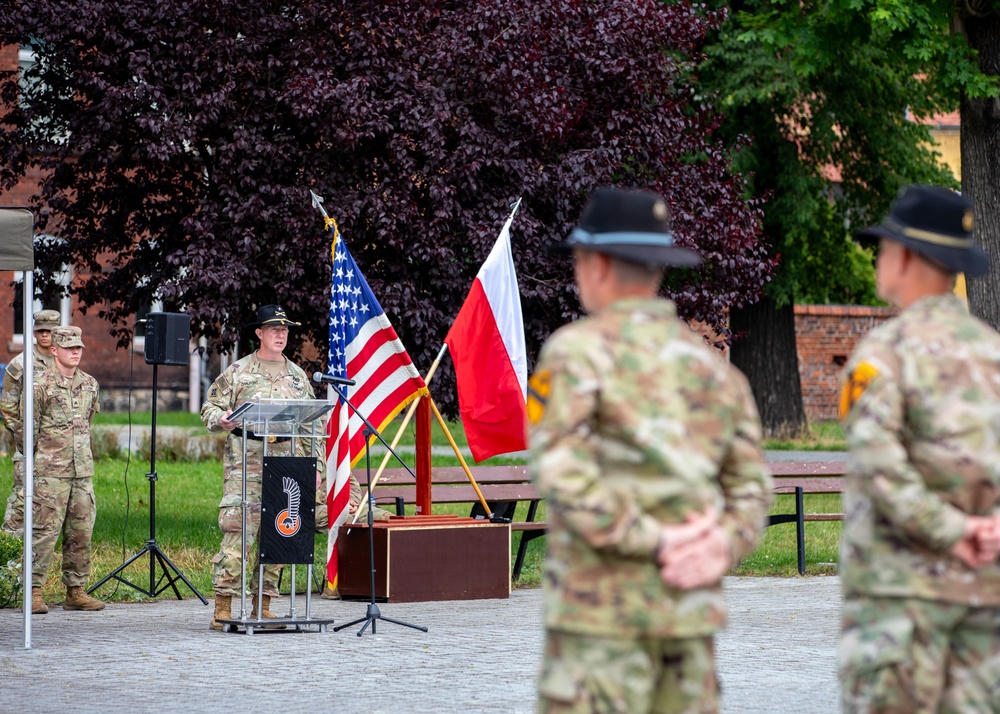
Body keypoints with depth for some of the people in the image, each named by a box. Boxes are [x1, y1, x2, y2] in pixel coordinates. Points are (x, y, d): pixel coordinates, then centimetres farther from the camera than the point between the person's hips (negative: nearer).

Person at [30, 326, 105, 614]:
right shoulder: (41, 385, -5)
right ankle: (34, 592, -3)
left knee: (81, 533, 7)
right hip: (50, 471, -5)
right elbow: (29, 430, -2)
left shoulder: (90, 385, 11)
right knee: (44, 531, -7)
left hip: (83, 470, 5)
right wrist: (28, 469, 0)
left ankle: (76, 591, 14)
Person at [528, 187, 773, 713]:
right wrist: (719, 550, -3)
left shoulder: (578, 350, -5)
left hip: (601, 604, -6)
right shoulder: (712, 365, 15)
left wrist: (652, 544, -14)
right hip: (691, 607, 6)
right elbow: (751, 486, 11)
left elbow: (561, 472, -16)